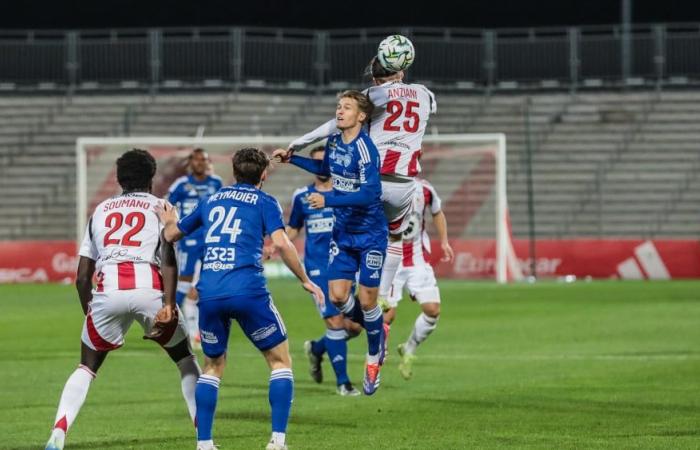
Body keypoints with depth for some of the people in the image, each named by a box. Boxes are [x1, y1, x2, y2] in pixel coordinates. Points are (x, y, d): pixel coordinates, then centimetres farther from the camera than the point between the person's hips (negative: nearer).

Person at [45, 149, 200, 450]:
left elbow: (83, 276, 22)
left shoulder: (101, 210, 27)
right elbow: (168, 259, 0)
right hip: (148, 287, -2)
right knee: (184, 358, 20)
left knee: (87, 366, 15)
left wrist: (89, 312, 33)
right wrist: (168, 304, -8)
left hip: (107, 290, 2)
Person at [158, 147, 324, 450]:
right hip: (248, 291, -4)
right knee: (280, 360, 10)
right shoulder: (265, 202, 8)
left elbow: (171, 235, 30)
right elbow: (281, 243, -8)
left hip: (209, 295, 4)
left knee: (213, 366, 21)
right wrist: (305, 281, 2)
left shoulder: (211, 201, 21)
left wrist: (168, 221, 53)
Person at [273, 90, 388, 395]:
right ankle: (374, 330, 28)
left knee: (366, 299, -3)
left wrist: (328, 200, -34)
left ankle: (374, 359, 18)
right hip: (343, 233, 6)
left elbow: (369, 193, -31)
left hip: (370, 234, -6)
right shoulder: (333, 142, 1)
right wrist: (292, 159, 19)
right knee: (337, 295, -1)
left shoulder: (365, 149, -22)